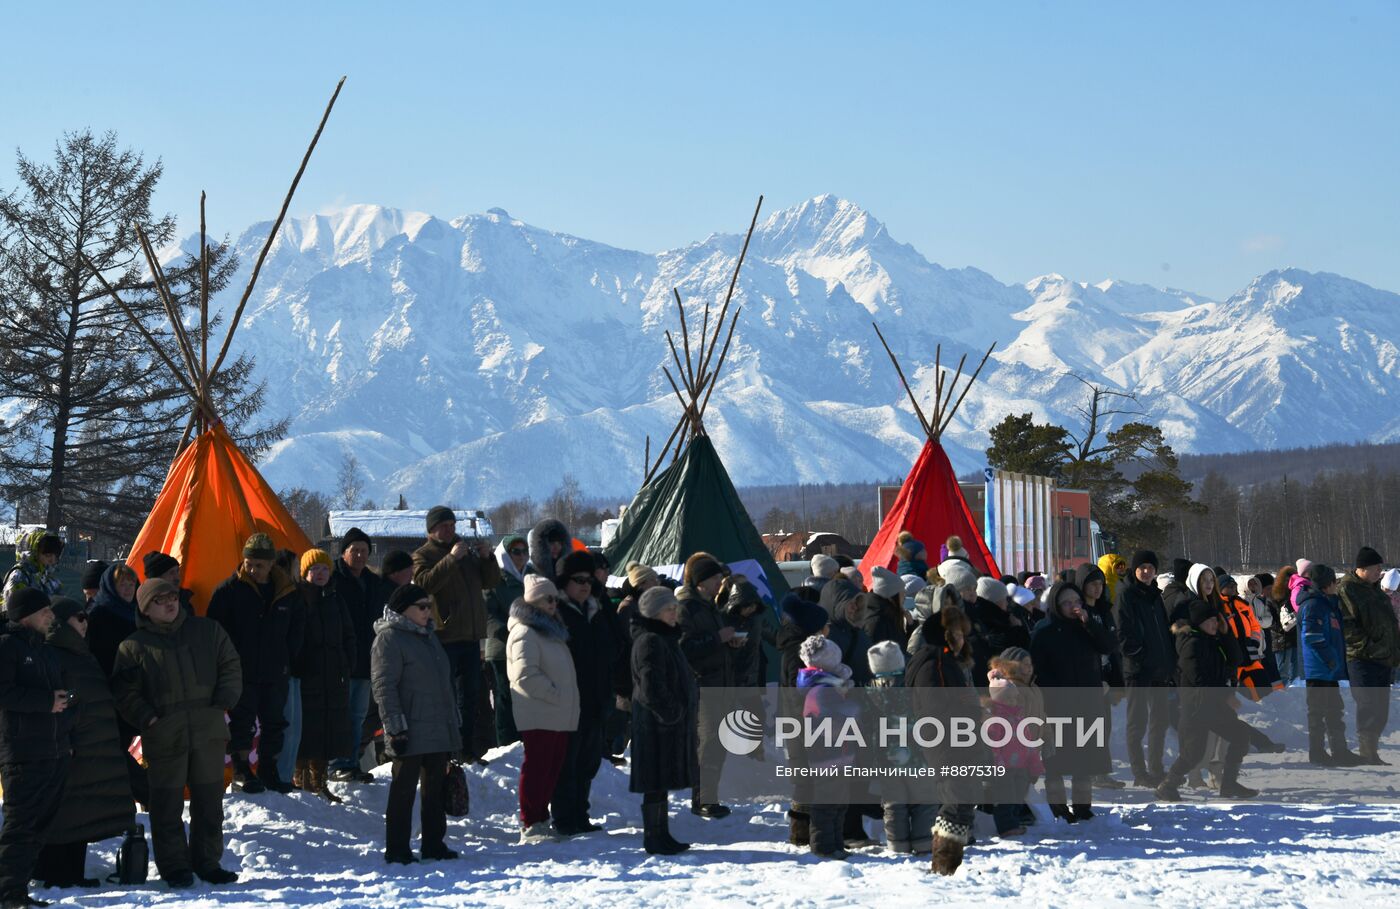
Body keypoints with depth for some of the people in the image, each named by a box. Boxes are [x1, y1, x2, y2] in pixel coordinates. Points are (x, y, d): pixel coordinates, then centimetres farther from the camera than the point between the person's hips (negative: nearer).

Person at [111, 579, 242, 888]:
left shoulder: (208, 631, 8)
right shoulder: (133, 646, 0)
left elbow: (231, 666, 12)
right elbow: (125, 692, 1)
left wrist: (224, 702, -1)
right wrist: (147, 718, -11)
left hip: (209, 732, 3)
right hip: (164, 737, -3)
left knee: (210, 801, 9)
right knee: (168, 804, 1)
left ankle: (207, 861, 22)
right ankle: (174, 866, 12)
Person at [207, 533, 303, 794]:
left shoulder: (288, 592, 2)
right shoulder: (229, 590, -8)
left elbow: (295, 630, 15)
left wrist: (288, 659, 6)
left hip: (276, 673, 4)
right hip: (241, 672, -4)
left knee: (274, 723, 11)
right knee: (241, 721, 1)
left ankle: (269, 770, 23)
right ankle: (241, 771, 10)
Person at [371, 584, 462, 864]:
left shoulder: (428, 637, 19)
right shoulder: (389, 638, -8)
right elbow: (384, 686, -15)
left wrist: (455, 722, 22)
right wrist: (396, 728, -20)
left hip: (439, 730, 8)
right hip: (411, 733, -8)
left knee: (436, 787, 11)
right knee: (404, 789, -4)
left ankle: (433, 844, 18)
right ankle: (397, 849, 0)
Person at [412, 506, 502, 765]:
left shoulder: (467, 551, 16)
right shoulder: (423, 555, 0)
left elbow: (492, 582, 14)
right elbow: (426, 582, -20)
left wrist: (487, 558, -3)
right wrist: (451, 558, -24)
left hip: (471, 634, 6)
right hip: (444, 634, -6)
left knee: (469, 693, 11)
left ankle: (466, 746, 18)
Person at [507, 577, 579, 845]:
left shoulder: (552, 631, 21)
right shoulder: (525, 633, -11)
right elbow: (525, 675, -21)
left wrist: (565, 698, 16)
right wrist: (555, 693, -18)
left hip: (559, 717, 9)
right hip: (538, 717, -9)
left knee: (551, 770, 11)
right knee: (537, 769, -7)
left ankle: (540, 819, 19)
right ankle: (530, 826, -5)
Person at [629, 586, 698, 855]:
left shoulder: (666, 638, 17)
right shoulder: (650, 641, -16)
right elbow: (652, 687, -24)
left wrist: (686, 716, 18)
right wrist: (672, 713, -18)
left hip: (673, 722, 10)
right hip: (657, 723, -10)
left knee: (662, 781, 15)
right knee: (657, 782, -4)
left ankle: (661, 836, 22)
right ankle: (654, 838, 1)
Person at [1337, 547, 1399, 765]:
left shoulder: (1374, 588, 18)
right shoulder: (1346, 589, -12)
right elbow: (1347, 626, -19)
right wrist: (1368, 647, -20)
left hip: (1382, 659, 9)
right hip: (1362, 659, -9)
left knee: (1380, 711, 12)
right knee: (1369, 708, -9)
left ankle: (1372, 753, 21)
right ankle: (1367, 756, -4)